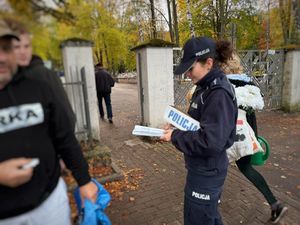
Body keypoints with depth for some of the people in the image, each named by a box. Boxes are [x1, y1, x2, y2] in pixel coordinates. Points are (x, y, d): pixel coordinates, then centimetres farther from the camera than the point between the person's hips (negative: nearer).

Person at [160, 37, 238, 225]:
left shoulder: (219, 94, -24)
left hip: (207, 172, -9)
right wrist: (177, 128, -2)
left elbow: (210, 142, -29)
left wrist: (175, 136, -19)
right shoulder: (206, 88, 5)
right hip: (203, 168, 9)